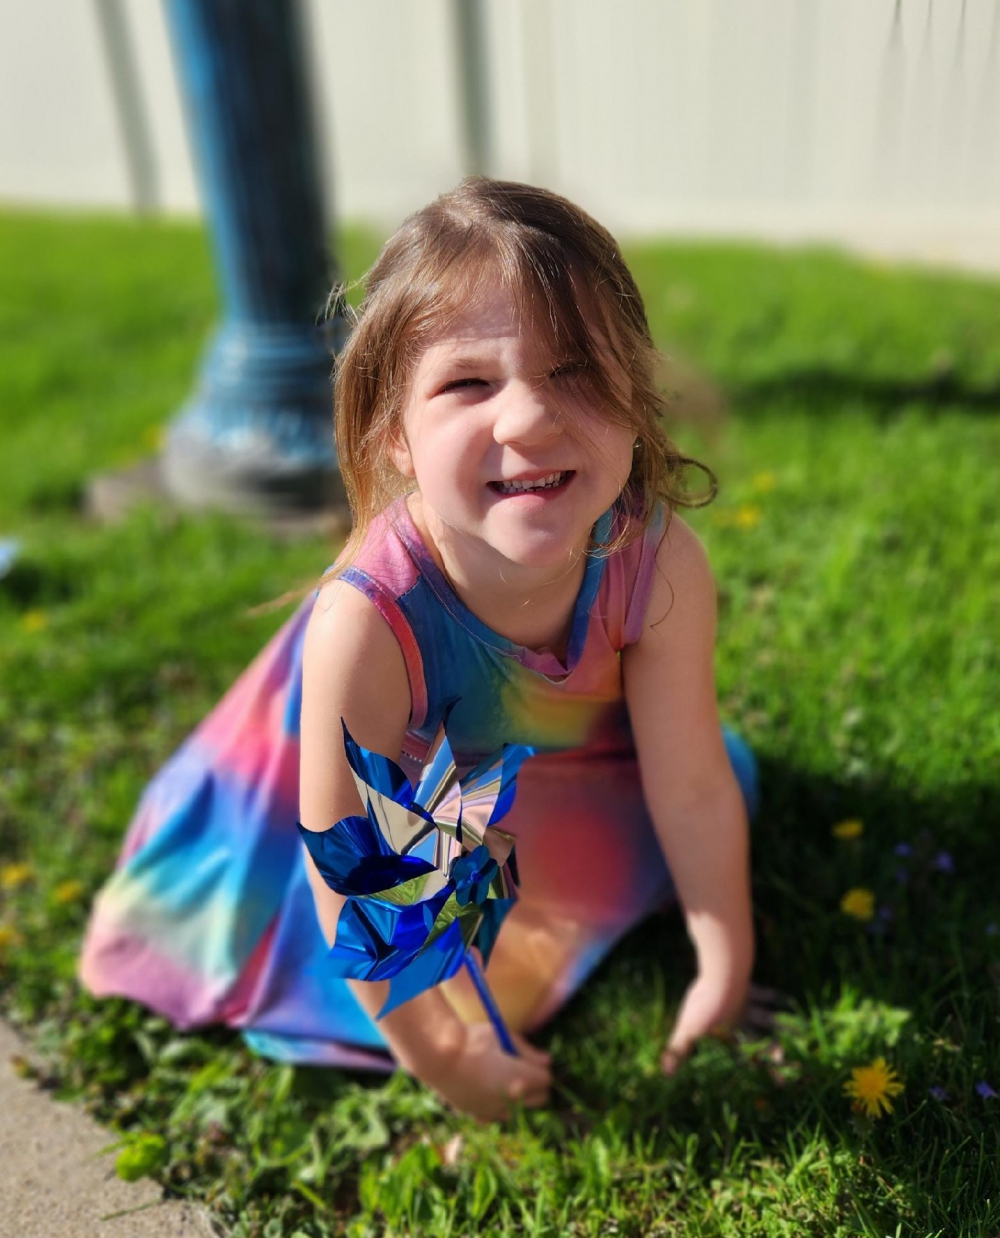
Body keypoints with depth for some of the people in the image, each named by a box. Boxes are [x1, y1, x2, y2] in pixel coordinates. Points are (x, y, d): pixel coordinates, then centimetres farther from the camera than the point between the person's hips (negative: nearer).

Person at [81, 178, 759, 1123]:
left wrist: (725, 965, -8)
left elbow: (689, 788, -21)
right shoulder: (363, 627, -44)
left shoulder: (661, 565, -37)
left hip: (559, 753, 3)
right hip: (390, 773, -2)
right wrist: (434, 1052, -16)